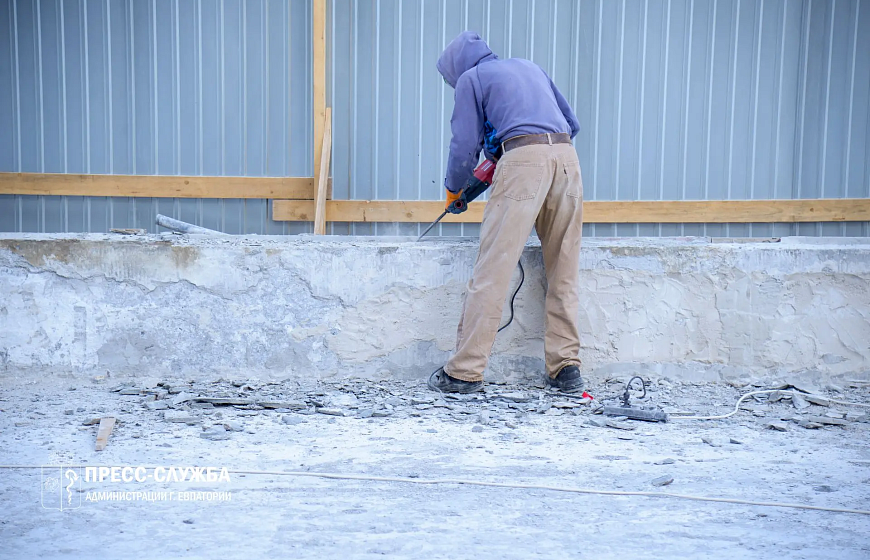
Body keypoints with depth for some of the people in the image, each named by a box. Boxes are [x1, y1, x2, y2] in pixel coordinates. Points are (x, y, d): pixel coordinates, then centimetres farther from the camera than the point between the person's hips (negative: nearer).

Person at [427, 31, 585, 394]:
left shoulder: (470, 78, 15)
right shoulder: (530, 67, 31)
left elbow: (465, 145, 7)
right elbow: (572, 123, 31)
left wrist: (453, 190, 24)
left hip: (523, 159, -6)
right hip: (567, 158, 6)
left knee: (491, 271, -5)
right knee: (564, 272, 10)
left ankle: (465, 371, -4)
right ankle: (566, 368, 10)